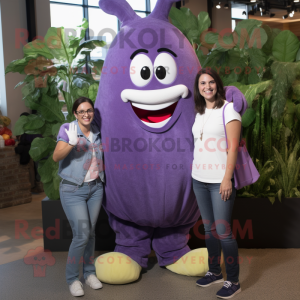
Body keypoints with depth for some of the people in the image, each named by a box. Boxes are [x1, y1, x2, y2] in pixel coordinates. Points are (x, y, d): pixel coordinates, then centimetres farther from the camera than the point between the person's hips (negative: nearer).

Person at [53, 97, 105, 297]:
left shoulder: (97, 132, 6)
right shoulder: (67, 130, -9)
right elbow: (56, 156, -23)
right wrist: (71, 142, -36)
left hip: (95, 188, 5)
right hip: (73, 190, -5)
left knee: (91, 233, 8)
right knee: (82, 234, -10)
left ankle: (89, 273, 24)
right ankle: (72, 278, 8)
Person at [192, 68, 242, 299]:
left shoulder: (228, 109, -7)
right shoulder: (200, 112, 12)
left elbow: (233, 147, -12)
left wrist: (227, 178, -18)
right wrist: (195, 172, 9)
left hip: (219, 180, -6)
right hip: (199, 179, 6)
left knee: (223, 232, -4)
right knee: (209, 229, 14)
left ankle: (233, 281, 8)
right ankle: (215, 272, 27)